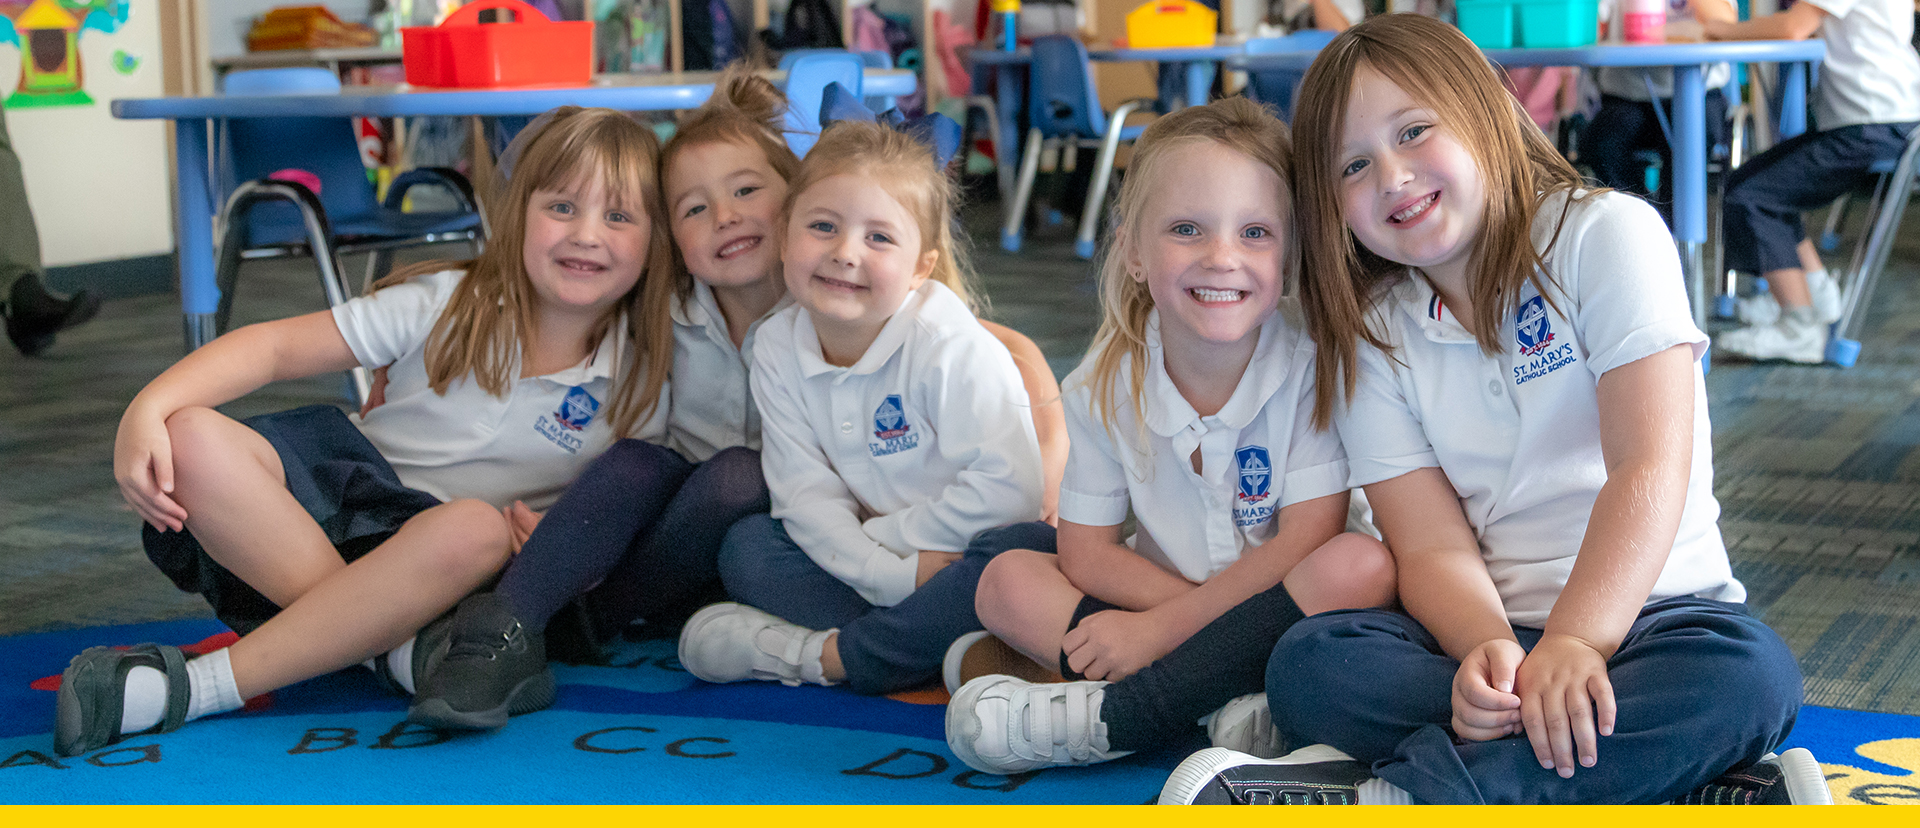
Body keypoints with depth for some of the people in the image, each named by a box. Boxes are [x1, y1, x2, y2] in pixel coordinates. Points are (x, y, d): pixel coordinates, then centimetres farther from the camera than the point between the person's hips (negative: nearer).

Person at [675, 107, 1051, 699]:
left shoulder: (948, 345, -19)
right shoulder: (777, 348, -5)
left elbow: (1009, 487, -26)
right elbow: (805, 492, -10)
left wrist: (882, 536, -17)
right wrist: (892, 574, -26)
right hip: (868, 566, 4)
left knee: (1027, 550, -35)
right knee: (746, 547, -12)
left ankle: (826, 655, -27)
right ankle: (938, 644, -25)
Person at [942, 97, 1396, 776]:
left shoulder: (1312, 362, -17)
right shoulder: (1104, 385, -9)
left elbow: (1307, 539, -21)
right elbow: (1087, 550, -6)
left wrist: (1158, 627, -21)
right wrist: (1217, 610, -20)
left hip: (1287, 605, -3)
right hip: (1155, 594, 3)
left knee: (1364, 566, -33)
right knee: (1007, 580, -14)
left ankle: (1105, 718, -30)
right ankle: (1231, 709, -26)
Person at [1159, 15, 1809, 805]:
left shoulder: (1606, 234, -4)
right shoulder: (1371, 339, 6)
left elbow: (1650, 467, -16)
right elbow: (1433, 547, -5)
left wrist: (1576, 640, -31)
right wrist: (1487, 648, -28)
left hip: (1649, 613, -2)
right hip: (1487, 628, 2)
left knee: (1750, 674, -35)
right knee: (1306, 662, -25)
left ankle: (1385, 792, -34)